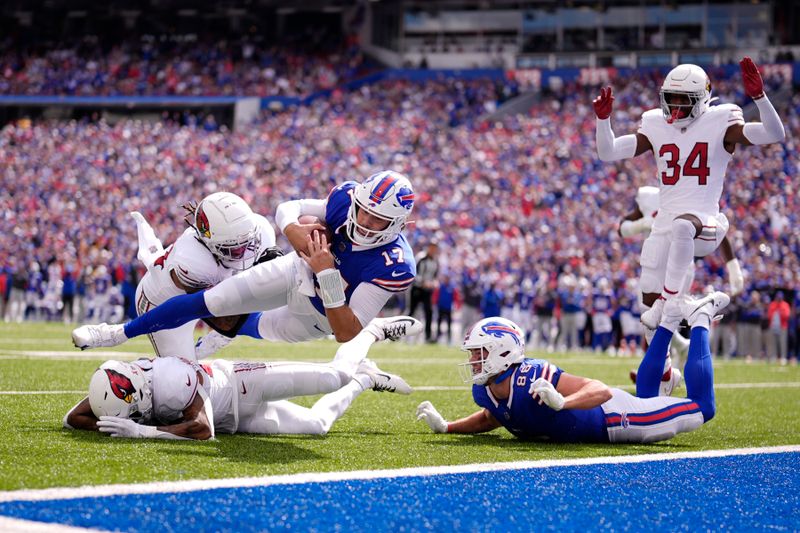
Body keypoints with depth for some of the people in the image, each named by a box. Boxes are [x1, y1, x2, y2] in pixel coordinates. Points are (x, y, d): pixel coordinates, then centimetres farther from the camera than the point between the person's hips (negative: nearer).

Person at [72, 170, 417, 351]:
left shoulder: (392, 266, -40)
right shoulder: (347, 198, -28)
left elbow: (346, 333, -40)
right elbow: (287, 209, -12)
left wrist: (326, 275, -50)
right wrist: (293, 230, -37)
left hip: (321, 312, -2)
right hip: (299, 267, 3)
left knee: (259, 329, 17)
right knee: (209, 301, 2)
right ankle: (120, 333, 20)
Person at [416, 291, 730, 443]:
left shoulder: (532, 379, -39)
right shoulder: (483, 391, -16)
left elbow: (601, 391, -39)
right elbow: (493, 417, 9)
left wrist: (561, 402, -57)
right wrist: (446, 427, -4)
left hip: (612, 419, -7)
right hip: (595, 426, 7)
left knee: (701, 409, 5)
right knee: (645, 398, 35)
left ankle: (699, 321, 22)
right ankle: (670, 320, 42)